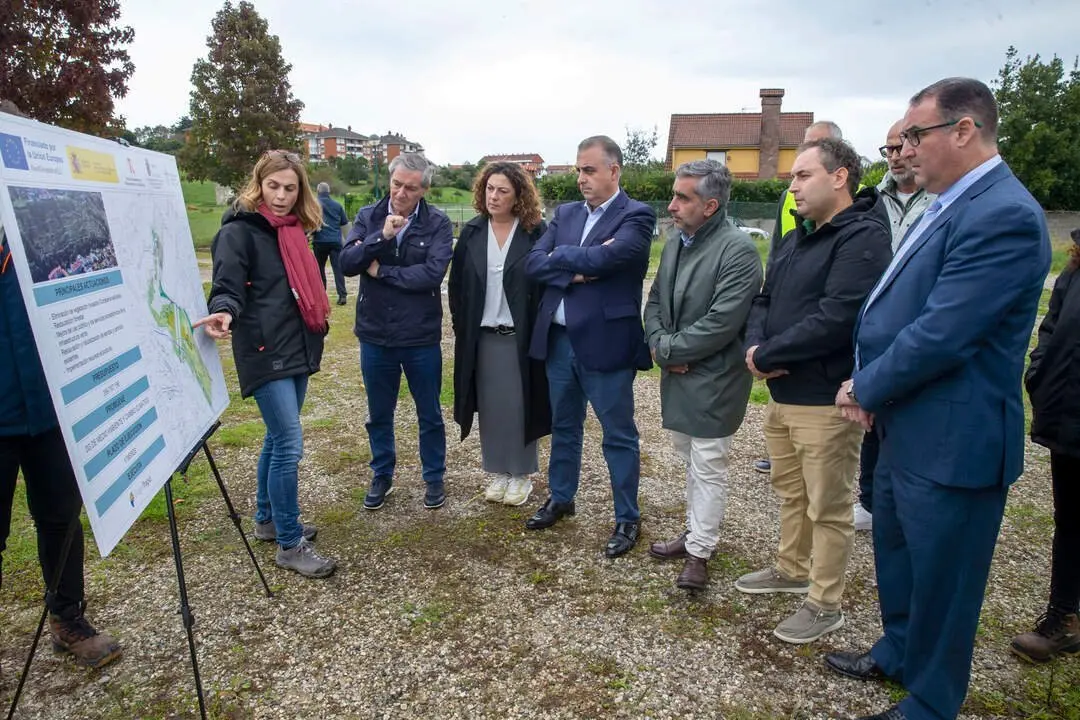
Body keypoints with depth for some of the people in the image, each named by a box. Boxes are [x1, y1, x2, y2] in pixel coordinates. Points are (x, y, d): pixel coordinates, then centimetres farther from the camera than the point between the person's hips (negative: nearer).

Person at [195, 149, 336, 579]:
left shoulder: (292, 229, 14)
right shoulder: (239, 230, -8)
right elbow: (228, 285, -19)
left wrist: (318, 322, 22)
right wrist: (224, 312, -39)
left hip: (297, 348, 8)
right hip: (264, 352, -8)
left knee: (278, 439, 16)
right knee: (290, 444, -9)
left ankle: (267, 520, 32)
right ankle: (290, 545, 3)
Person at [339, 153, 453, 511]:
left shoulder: (437, 223, -8)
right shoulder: (368, 217, 0)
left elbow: (432, 273, -21)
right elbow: (347, 263, -11)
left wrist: (380, 270, -14)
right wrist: (381, 236, -24)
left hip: (421, 337, -2)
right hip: (374, 335, 3)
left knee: (429, 414, 14)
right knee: (379, 414, 17)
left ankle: (434, 477, 32)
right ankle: (382, 476, 36)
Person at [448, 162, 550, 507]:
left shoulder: (536, 232, -6)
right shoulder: (472, 233, 4)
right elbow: (457, 284, 8)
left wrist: (537, 331, -9)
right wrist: (461, 326, 3)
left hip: (520, 335, -3)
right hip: (482, 336, 3)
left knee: (519, 404, 6)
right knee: (490, 405, 10)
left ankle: (521, 473, 22)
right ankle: (499, 472, 26)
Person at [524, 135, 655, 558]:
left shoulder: (636, 216, -7)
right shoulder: (565, 213, 11)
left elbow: (604, 259, -24)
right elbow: (533, 264, 0)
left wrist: (560, 256, -8)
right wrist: (576, 271, -16)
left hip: (605, 342, -6)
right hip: (558, 339, 6)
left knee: (619, 435, 7)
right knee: (564, 425, 20)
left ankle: (627, 518, 23)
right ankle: (560, 498, 39)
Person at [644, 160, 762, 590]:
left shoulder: (737, 250, -17)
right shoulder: (676, 241, 8)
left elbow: (721, 323, -23)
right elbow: (655, 300, 11)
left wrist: (668, 349, -14)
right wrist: (658, 342, -7)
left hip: (713, 378, -8)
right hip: (677, 375, 8)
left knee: (708, 468, 3)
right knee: (691, 461, 20)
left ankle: (699, 552, 16)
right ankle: (696, 531, 36)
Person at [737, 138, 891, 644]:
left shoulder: (863, 238, -16)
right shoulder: (796, 239, 13)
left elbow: (835, 320, -26)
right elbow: (764, 300, 12)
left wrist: (766, 356, -17)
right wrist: (755, 346, -9)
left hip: (826, 401, -9)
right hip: (782, 394, 9)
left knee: (827, 508, 6)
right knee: (790, 492, 23)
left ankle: (825, 605, 23)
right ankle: (791, 570, 42)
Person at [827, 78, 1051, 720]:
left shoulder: (1005, 216, -22)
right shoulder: (952, 205, 9)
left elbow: (940, 335, -26)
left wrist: (866, 388, -12)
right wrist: (871, 388, 1)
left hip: (952, 443, -9)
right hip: (908, 431, 10)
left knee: (941, 581, 10)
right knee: (895, 554, 26)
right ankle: (899, 652, 49)